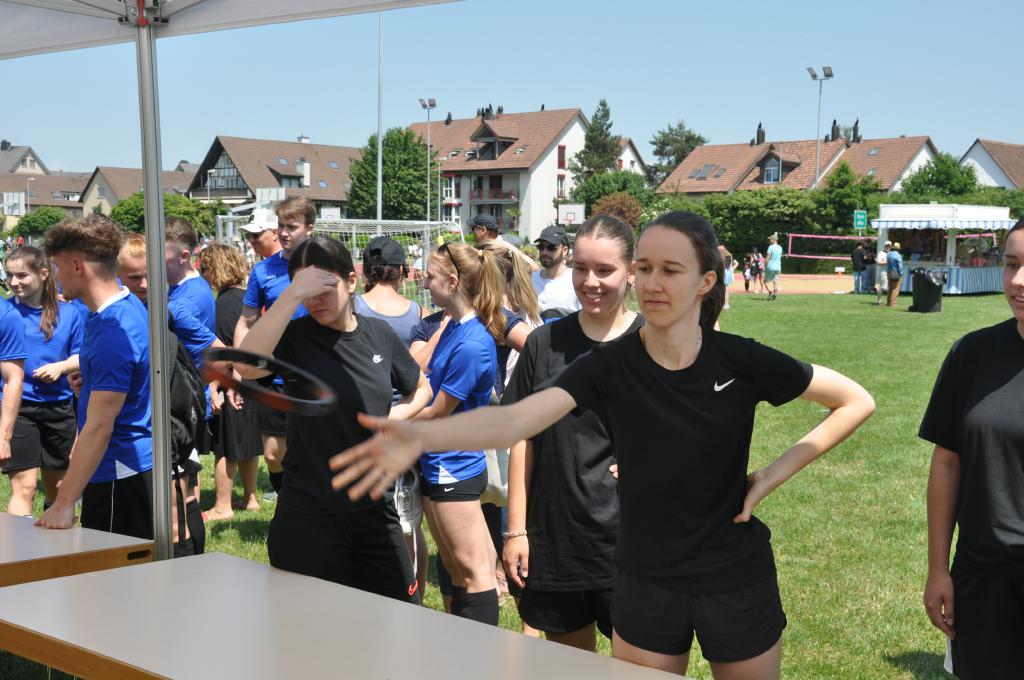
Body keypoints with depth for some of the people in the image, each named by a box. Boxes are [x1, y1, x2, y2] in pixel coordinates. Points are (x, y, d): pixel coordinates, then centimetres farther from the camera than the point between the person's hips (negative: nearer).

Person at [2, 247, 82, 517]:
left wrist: (61, 366, -11)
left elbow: (81, 356, 7)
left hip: (58, 406, 3)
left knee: (58, 486, 17)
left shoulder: (67, 313, 2)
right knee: (24, 486, -11)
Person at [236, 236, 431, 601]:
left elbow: (421, 388, 20)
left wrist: (396, 416, 0)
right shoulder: (295, 337, -11)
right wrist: (293, 294, -33)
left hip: (374, 510, 4)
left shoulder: (378, 334, 2)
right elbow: (246, 365, -34)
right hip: (308, 517, -4)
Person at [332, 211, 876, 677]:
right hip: (647, 582, 1)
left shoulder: (741, 361, -13)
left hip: (737, 579, 0)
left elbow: (856, 403, -1)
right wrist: (419, 437, -46)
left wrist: (776, 473, -9)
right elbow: (516, 419, -29)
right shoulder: (610, 367, -13)